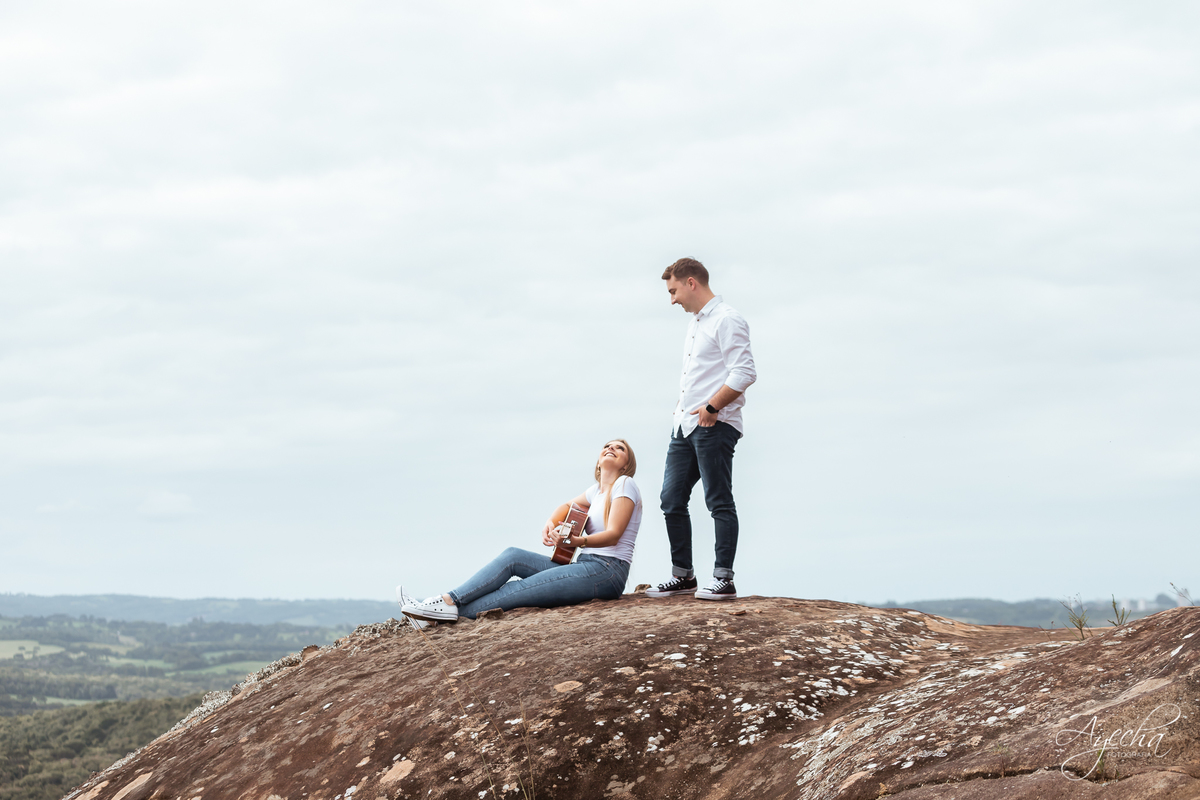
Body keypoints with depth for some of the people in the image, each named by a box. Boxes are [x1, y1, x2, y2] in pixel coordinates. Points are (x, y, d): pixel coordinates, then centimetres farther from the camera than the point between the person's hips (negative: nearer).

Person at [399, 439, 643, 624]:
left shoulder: (624, 484, -5)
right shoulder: (598, 489, 20)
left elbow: (613, 534, -16)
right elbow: (568, 506, 36)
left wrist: (581, 541, -36)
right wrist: (550, 524, 11)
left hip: (606, 572, -8)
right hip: (584, 566, 8)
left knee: (522, 589, -17)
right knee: (513, 556, -6)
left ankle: (450, 609, -23)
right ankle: (449, 601, -17)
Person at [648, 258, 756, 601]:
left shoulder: (727, 320, -10)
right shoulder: (694, 323, 21)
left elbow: (744, 373, -19)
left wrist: (711, 407, -18)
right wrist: (682, 407, 15)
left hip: (714, 426, -10)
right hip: (684, 426, 10)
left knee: (719, 502, -6)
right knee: (672, 500, 8)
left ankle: (724, 579, -3)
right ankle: (683, 576, 16)